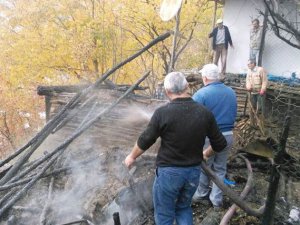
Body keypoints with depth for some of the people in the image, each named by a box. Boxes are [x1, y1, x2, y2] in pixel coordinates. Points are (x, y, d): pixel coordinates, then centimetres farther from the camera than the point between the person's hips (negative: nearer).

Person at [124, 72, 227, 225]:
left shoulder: (162, 112, -18)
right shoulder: (205, 113, -6)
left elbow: (145, 141, -9)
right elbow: (220, 144, 3)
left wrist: (132, 157, 10)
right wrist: (207, 154, 23)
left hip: (169, 171, -4)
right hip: (194, 171, 4)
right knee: (184, 208, 26)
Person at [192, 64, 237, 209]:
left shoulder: (201, 94, -17)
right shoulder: (231, 92, 4)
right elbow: (234, 115, 13)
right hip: (227, 136, 5)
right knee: (220, 169, 16)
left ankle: (201, 195, 32)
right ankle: (217, 200, 25)